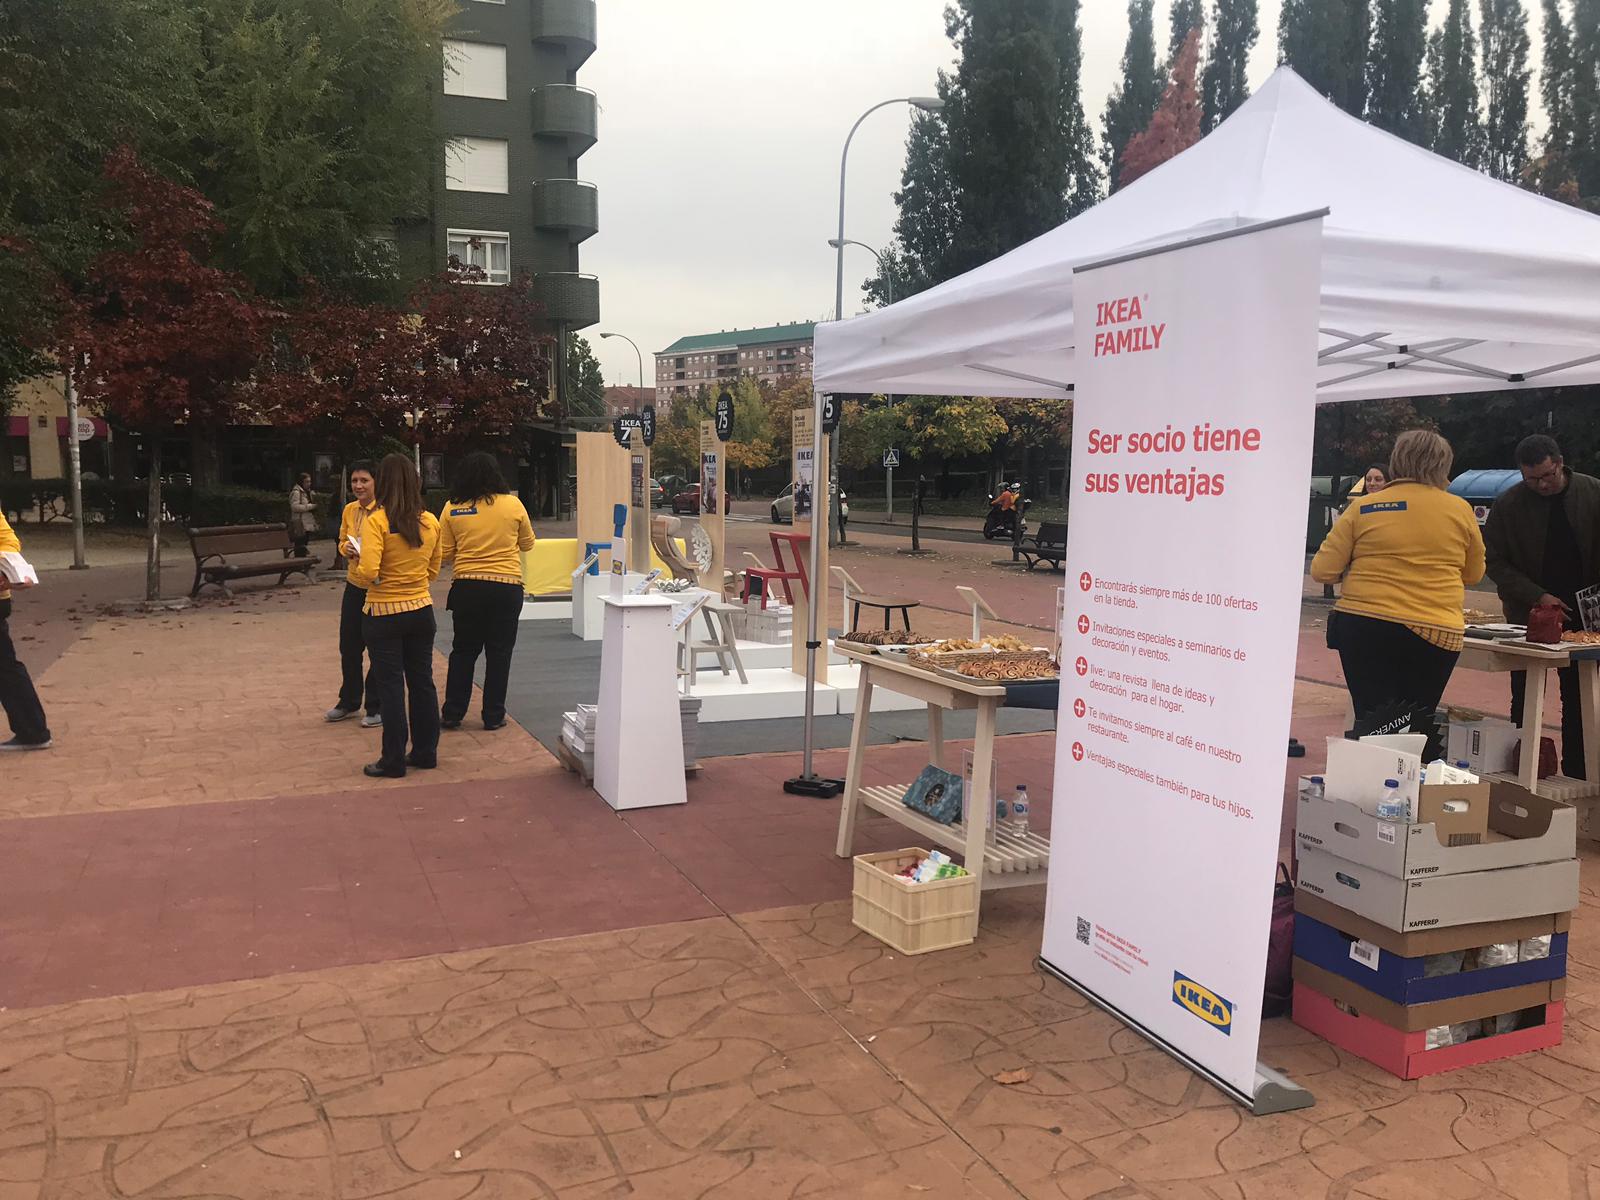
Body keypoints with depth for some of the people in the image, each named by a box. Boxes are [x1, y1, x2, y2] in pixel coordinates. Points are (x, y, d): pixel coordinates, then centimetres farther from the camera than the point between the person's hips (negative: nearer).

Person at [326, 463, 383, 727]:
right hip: (354, 586, 6)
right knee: (348, 646, 14)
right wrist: (346, 549, -4)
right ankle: (348, 702, 32)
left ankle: (376, 708, 19)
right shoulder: (349, 510, 5)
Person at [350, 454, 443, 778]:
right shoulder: (430, 522, 1)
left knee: (390, 687, 3)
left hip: (384, 614, -5)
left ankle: (393, 761, 10)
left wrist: (355, 568, -2)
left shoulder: (376, 521, -15)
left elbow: (368, 574, -22)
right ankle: (425, 752, 24)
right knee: (422, 682, 14)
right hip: (421, 611, 5)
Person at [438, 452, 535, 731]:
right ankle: (493, 716, 12)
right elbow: (527, 544, 10)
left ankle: (452, 713, 17)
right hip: (506, 587, -1)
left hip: (466, 587, 1)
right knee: (499, 653, 8)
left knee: (463, 651, 13)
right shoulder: (513, 504, -3)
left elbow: (444, 555, 3)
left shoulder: (452, 509, -2)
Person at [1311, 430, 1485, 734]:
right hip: (1435, 633, 1)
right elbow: (1473, 574, 18)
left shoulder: (1363, 508, 0)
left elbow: (1322, 571, 0)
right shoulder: (1460, 510, 4)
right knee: (1416, 726, 11)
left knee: (1372, 721, 0)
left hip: (1364, 627, -1)